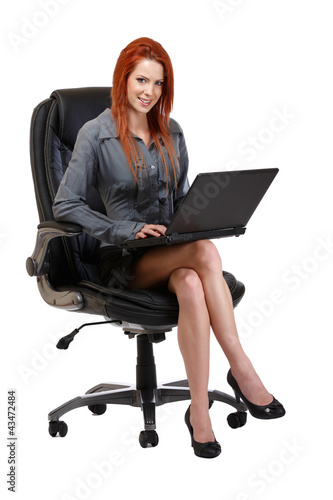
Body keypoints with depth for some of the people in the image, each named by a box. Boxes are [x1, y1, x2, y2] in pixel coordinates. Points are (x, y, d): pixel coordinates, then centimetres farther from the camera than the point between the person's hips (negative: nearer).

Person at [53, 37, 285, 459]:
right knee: (205, 252, -33)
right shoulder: (96, 134, -2)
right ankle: (241, 370, -26)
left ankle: (199, 411, -32)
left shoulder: (171, 133, 14)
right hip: (124, 259, -4)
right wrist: (129, 229, -17)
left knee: (192, 286, -35)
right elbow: (64, 205, -8)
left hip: (171, 252, 4)